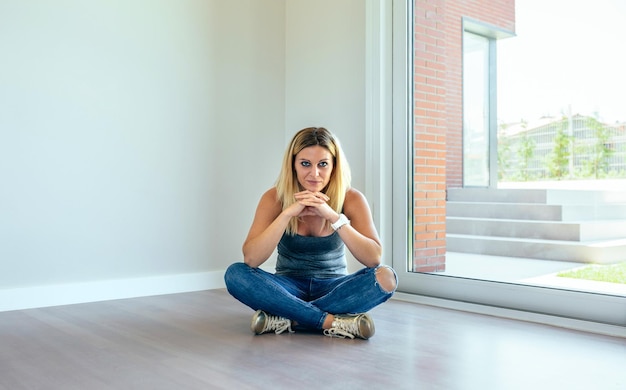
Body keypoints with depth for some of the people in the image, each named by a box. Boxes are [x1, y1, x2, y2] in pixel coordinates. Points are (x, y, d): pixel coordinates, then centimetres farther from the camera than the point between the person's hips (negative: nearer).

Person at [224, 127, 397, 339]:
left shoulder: (351, 199, -11)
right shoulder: (275, 198, -11)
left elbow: (374, 258, -22)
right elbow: (250, 259, -22)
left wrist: (333, 217, -32)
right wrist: (287, 214, -32)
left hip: (333, 288, 0)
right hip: (289, 288, 0)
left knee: (386, 277, -28)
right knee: (235, 274, -26)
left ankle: (287, 319, -24)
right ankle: (333, 322, -29)